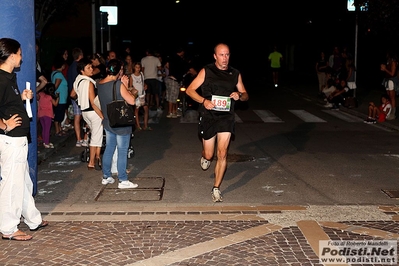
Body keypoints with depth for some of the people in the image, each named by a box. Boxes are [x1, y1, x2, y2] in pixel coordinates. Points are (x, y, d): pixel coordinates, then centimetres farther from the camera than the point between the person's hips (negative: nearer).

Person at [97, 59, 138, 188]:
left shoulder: (100, 84, 2)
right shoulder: (118, 84, -21)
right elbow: (132, 101, -17)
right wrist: (125, 85, -9)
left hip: (107, 122, 7)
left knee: (109, 149, 18)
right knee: (122, 152, 2)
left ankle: (106, 177, 26)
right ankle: (123, 180, 8)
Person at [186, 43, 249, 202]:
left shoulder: (235, 74, 6)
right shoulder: (206, 71, -2)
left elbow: (245, 95, 15)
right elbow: (190, 90, -3)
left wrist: (239, 96, -10)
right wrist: (204, 100, -19)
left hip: (226, 117, 1)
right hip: (208, 116, -1)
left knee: (222, 154, -7)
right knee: (209, 155, 5)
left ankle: (216, 189, 5)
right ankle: (205, 156, 44)